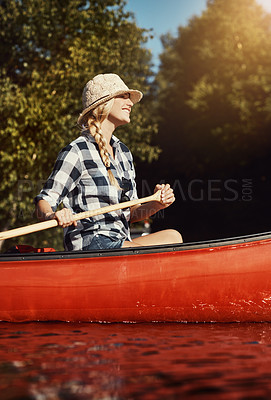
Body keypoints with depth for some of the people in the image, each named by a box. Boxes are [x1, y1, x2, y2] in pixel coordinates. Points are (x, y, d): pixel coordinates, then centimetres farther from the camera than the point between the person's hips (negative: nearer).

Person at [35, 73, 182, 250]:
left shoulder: (123, 152, 16)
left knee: (172, 236, -13)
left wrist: (155, 205, -3)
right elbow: (43, 202, -10)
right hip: (88, 244, -8)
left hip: (119, 243, 8)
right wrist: (52, 216, -33)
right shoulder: (77, 151, -7)